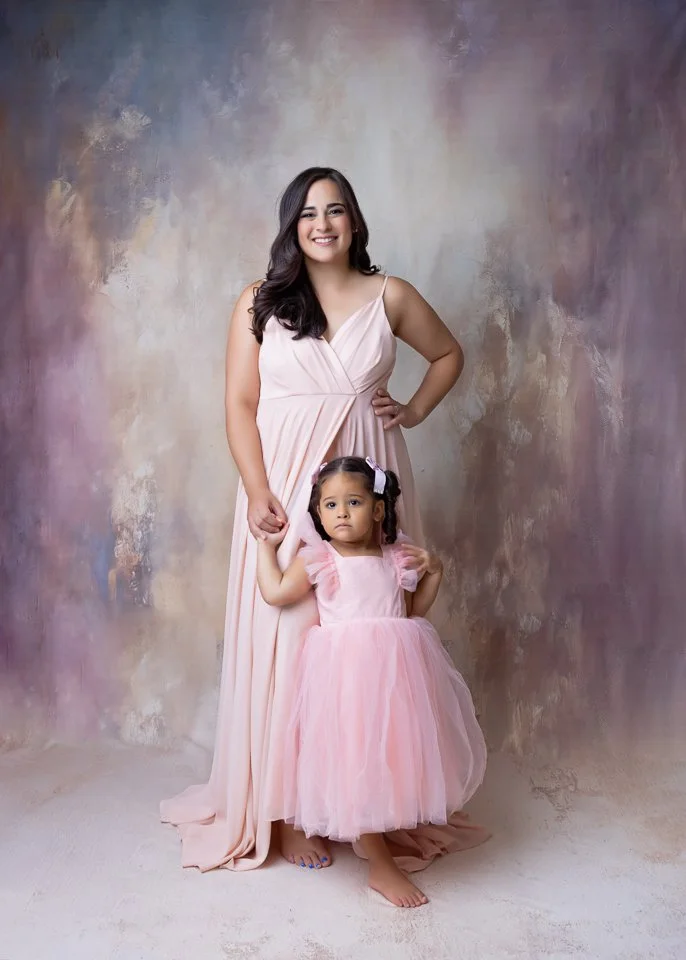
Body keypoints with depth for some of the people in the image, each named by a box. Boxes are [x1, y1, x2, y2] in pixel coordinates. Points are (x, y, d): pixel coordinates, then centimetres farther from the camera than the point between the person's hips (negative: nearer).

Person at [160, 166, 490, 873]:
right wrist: (258, 494, -12)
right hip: (286, 488, -1)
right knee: (285, 638, 1)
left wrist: (416, 411, 7)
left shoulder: (389, 296, 7)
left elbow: (448, 353, 22)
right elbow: (240, 403, -1)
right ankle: (286, 809, 13)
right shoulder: (260, 302, 3)